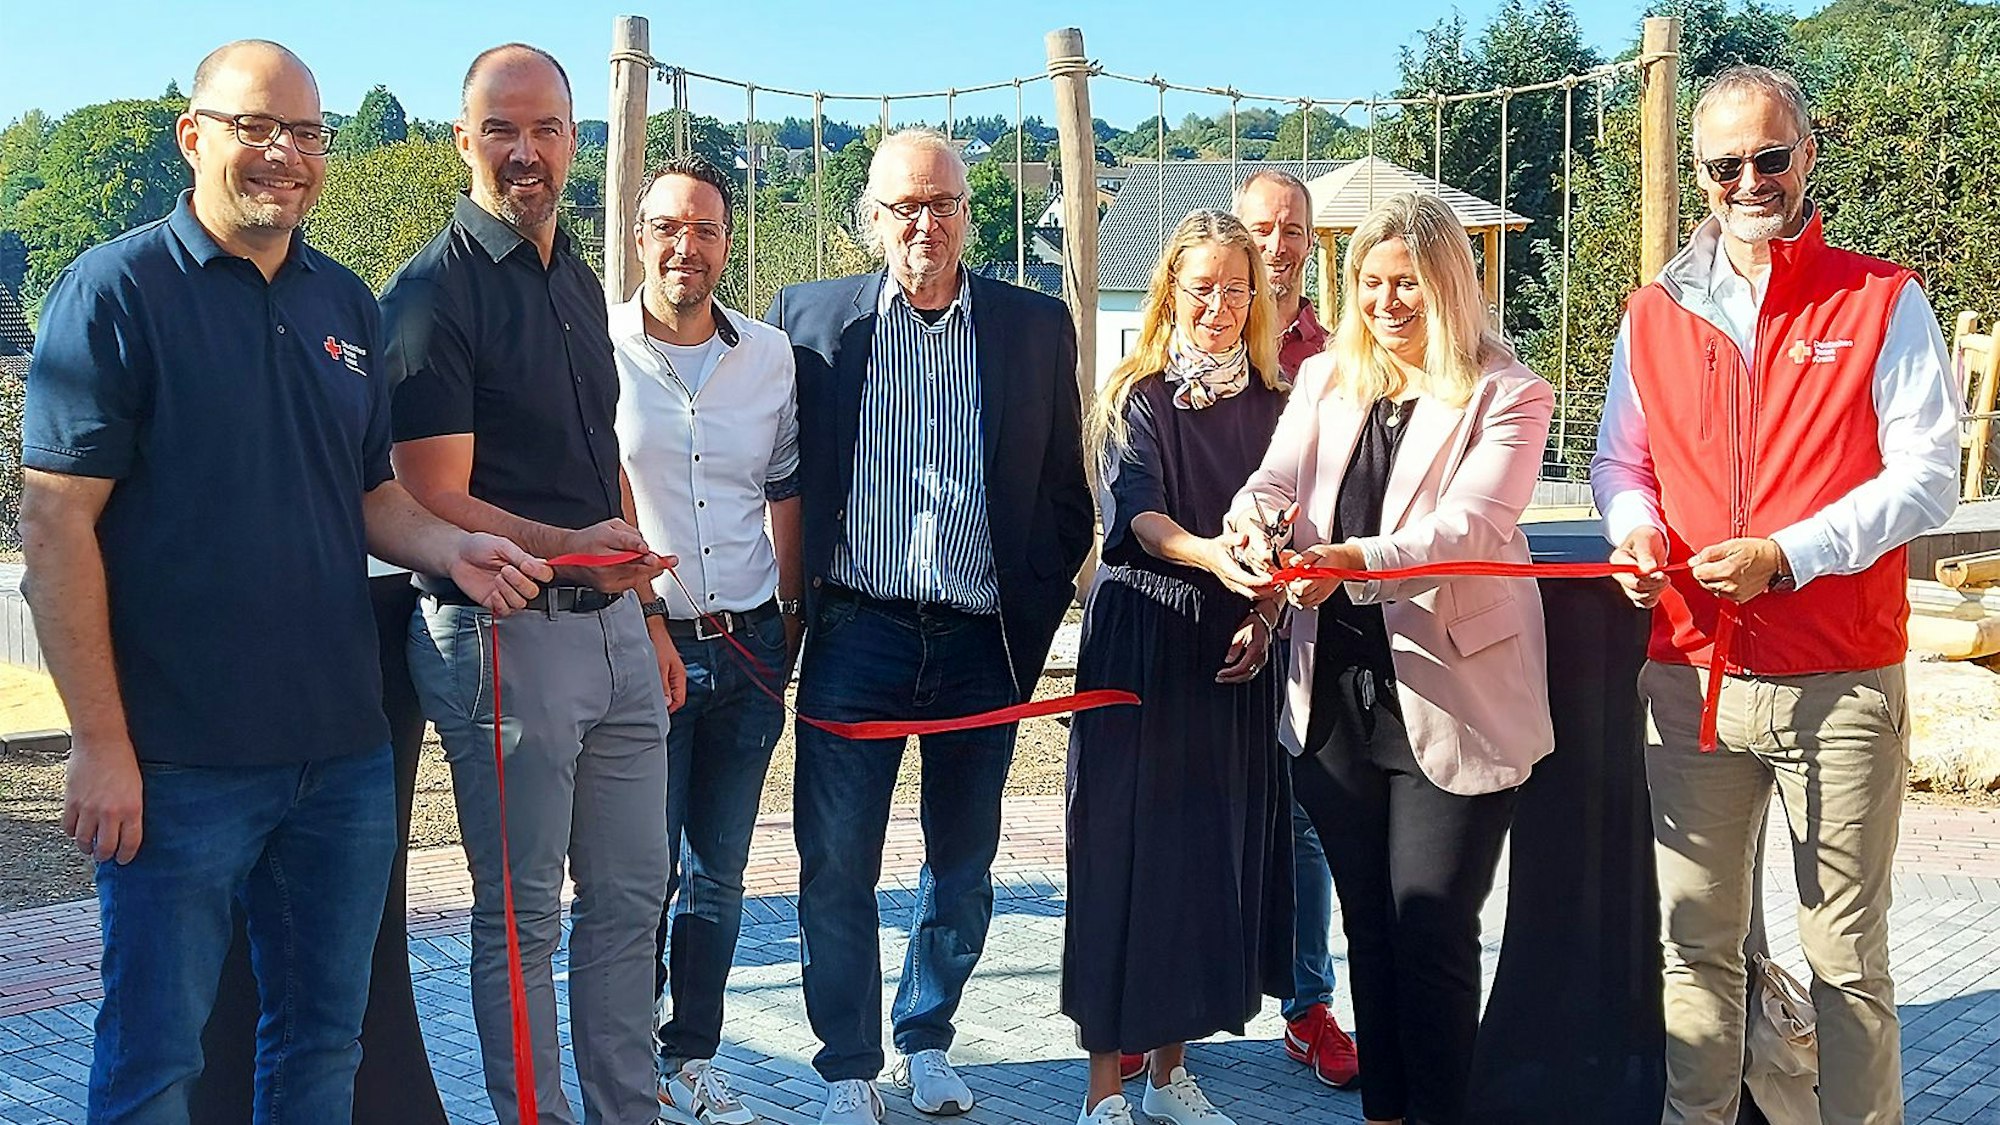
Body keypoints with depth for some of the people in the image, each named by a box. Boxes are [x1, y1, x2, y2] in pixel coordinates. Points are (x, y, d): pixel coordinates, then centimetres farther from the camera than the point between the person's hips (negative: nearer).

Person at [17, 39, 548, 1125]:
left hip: (344, 750, 6)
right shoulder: (115, 289, -7)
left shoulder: (347, 304, 10)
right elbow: (56, 524, -11)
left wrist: (449, 547, -4)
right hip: (178, 761, -5)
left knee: (325, 1033, 17)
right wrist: (101, 743, -15)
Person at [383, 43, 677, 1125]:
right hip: (503, 635, -8)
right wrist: (571, 550, -30)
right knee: (523, 915, 4)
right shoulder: (434, 292, -11)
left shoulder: (577, 281, 14)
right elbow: (435, 502, -16)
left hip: (610, 628, 8)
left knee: (631, 895, 14)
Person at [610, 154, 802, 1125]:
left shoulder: (771, 354, 6)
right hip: (637, 648, -4)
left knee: (719, 871, 12)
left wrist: (788, 620, 10)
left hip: (747, 648, 4)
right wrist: (639, 620, -8)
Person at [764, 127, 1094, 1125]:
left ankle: (927, 1040, 33)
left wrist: (1038, 611, 2)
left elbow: (1066, 490, 8)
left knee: (963, 863, 12)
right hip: (855, 636, -1)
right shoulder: (807, 317, 1)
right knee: (837, 866, 2)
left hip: (983, 642, 2)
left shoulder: (1037, 327, 4)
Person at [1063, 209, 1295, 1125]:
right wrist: (1210, 556, -34)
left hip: (1235, 650, 4)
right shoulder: (1138, 398, 0)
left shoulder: (1270, 404, 10)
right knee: (1126, 848, -3)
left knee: (1217, 847, 7)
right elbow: (1137, 514, -15)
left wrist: (1265, 612, -7)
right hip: (1141, 644, -4)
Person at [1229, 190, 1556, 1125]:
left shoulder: (1508, 395, -5)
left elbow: (1467, 527, -18)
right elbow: (1274, 480, -1)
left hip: (1449, 698, -5)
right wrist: (1252, 526, -25)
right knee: (1367, 924, 14)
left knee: (1432, 933, -1)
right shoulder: (1325, 381, 11)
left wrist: (1354, 561, -35)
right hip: (1335, 691, 5)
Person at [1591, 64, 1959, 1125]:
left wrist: (1787, 555, -17)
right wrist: (1634, 525, -6)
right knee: (1695, 939, 10)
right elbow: (1619, 461, 17)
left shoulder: (1884, 302, 0)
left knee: (1847, 952, 5)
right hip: (1689, 674, 3)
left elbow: (1927, 476, -6)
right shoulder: (1654, 313, 10)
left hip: (1841, 687, -3)